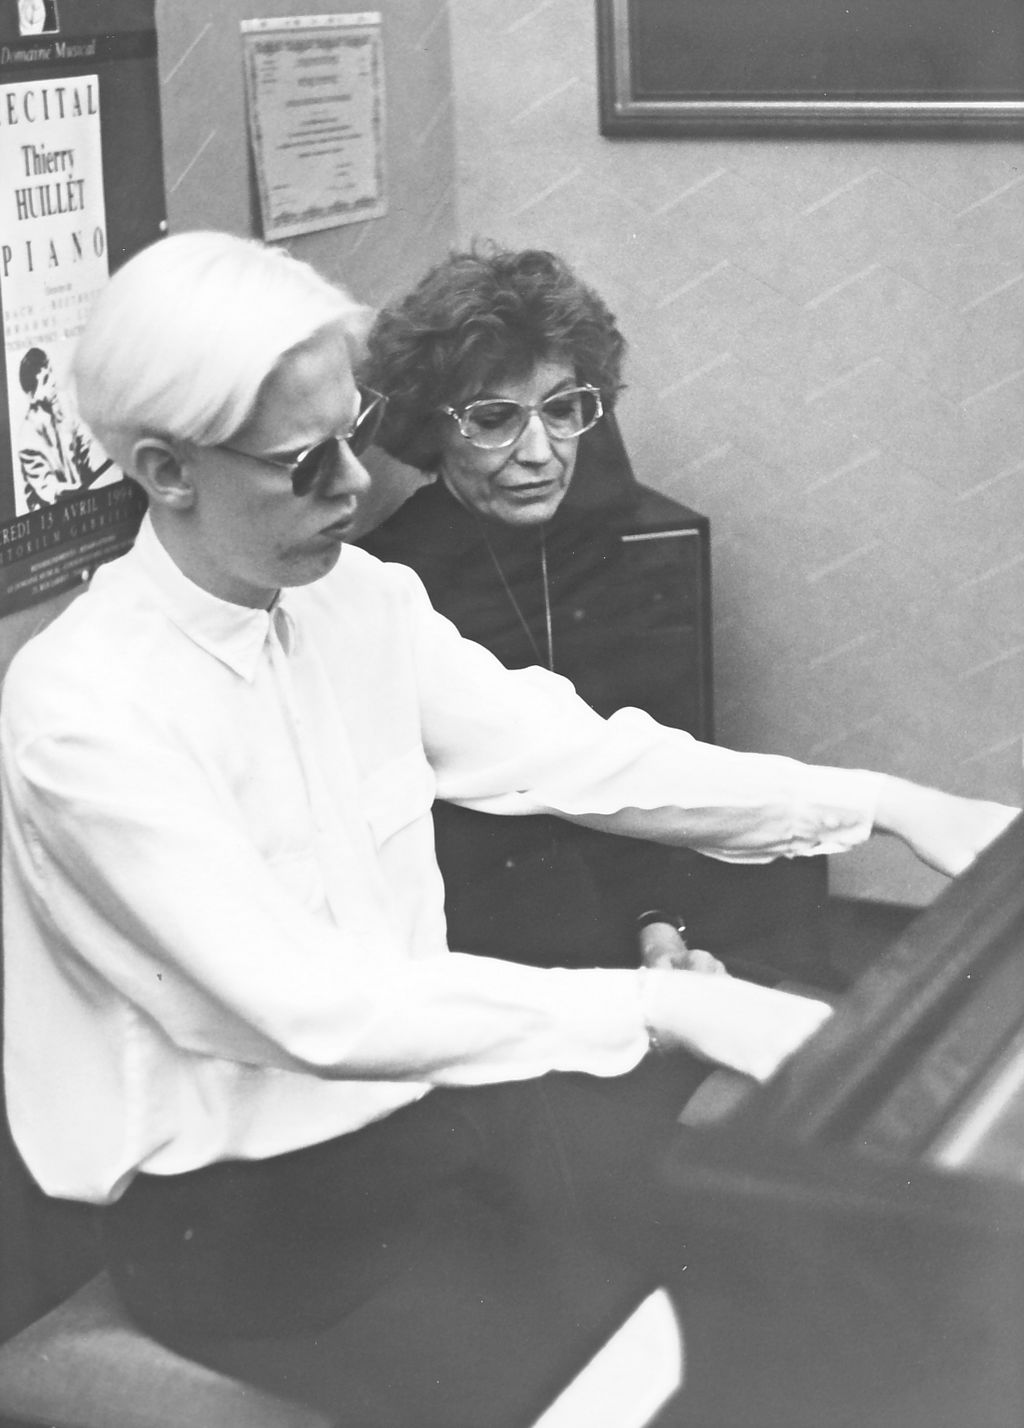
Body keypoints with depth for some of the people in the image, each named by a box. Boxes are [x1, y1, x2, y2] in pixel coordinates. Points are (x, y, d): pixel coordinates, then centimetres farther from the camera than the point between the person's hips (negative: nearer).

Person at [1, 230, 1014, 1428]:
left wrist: (882, 805, -4)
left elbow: (572, 756, 3)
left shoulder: (359, 599, -1)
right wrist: (669, 1007, -31)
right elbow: (315, 1007, -28)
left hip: (422, 1072, 6)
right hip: (245, 1200, -6)